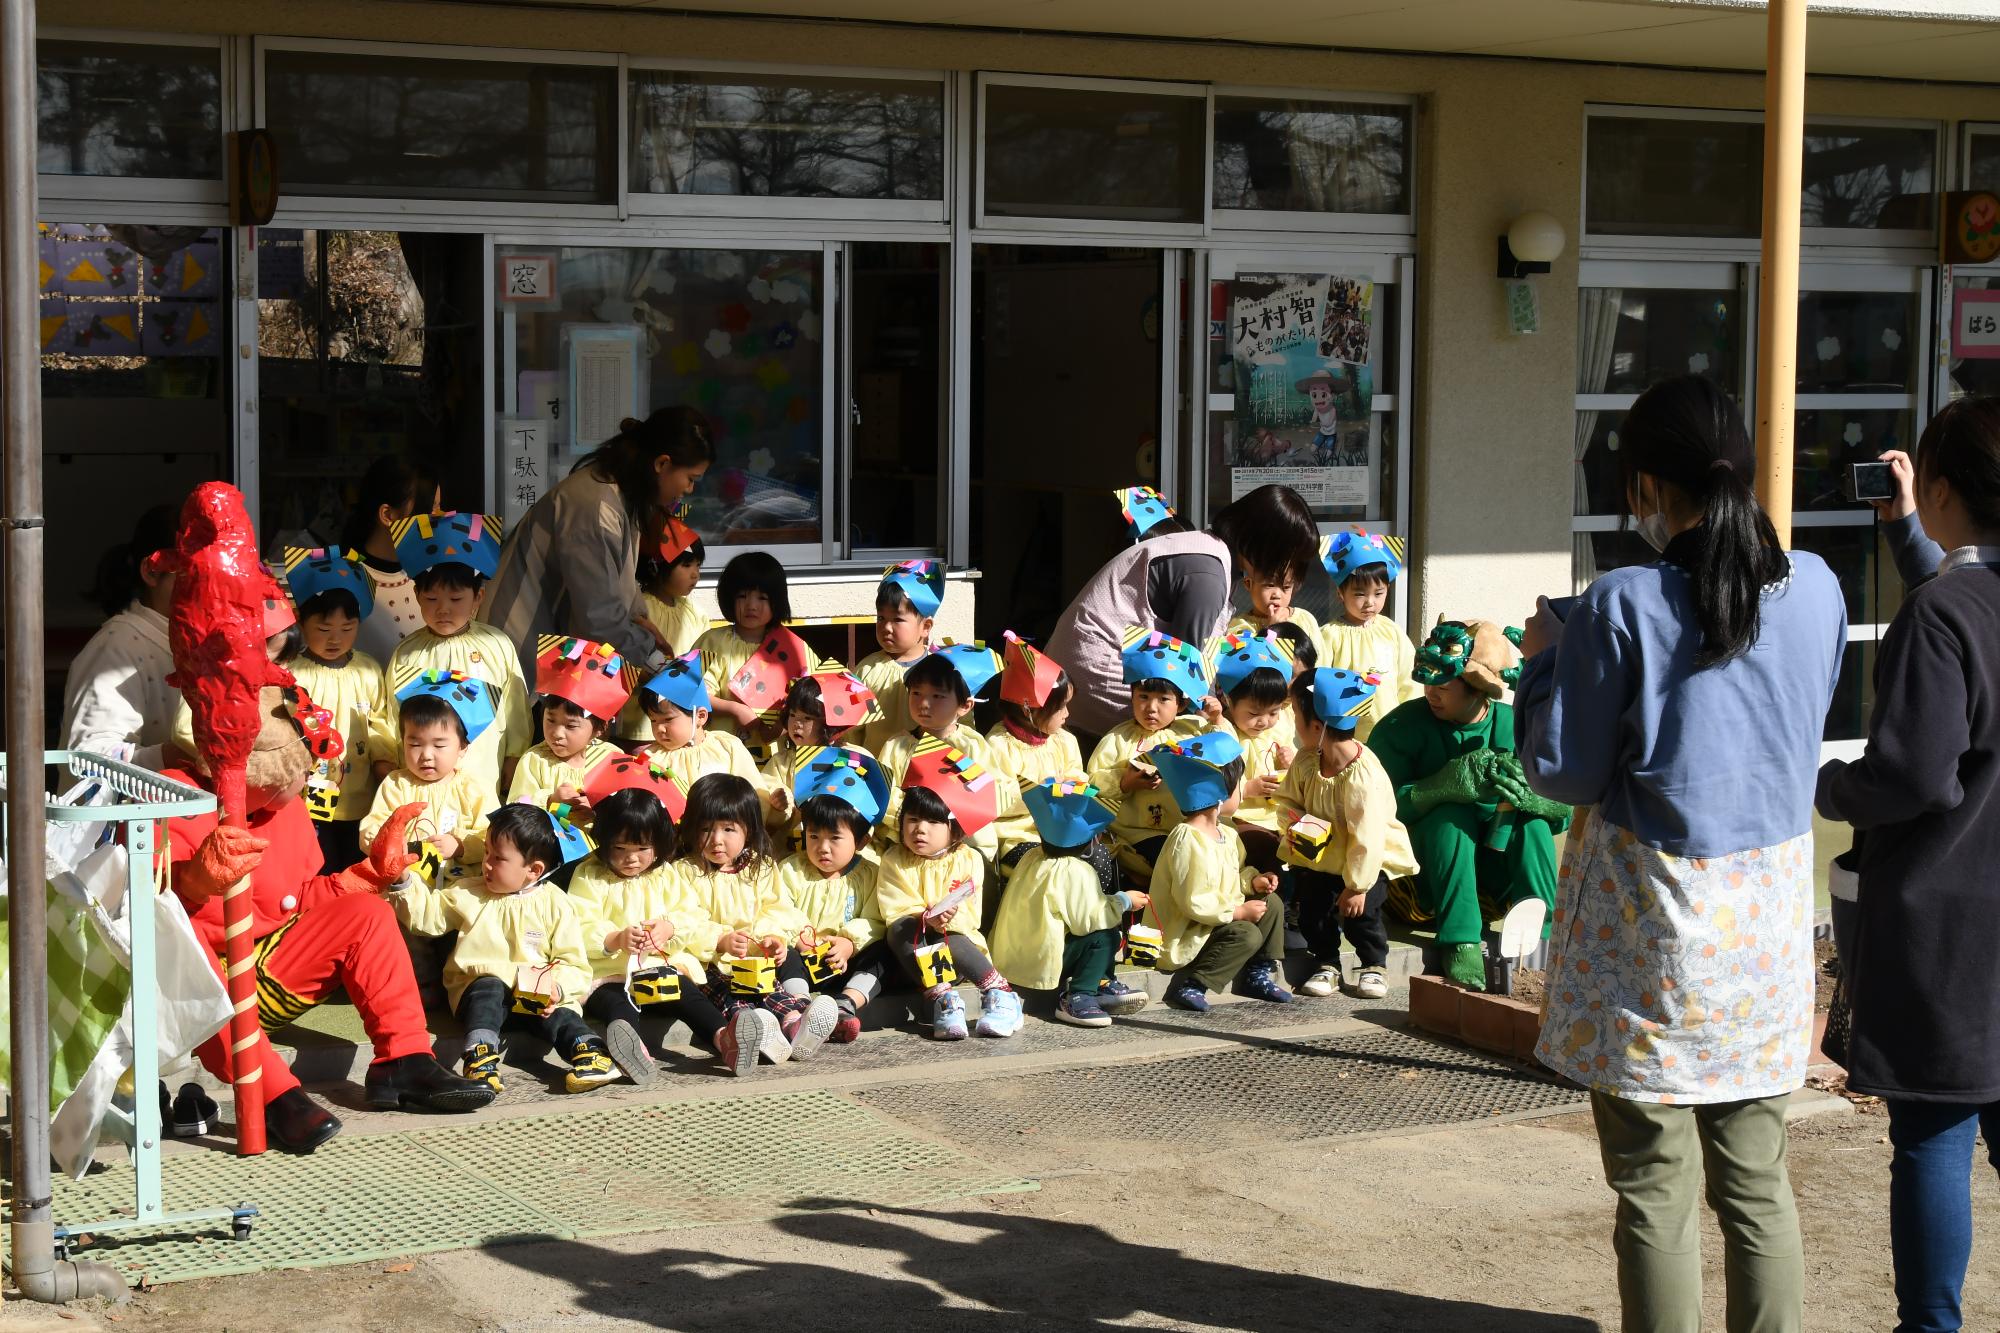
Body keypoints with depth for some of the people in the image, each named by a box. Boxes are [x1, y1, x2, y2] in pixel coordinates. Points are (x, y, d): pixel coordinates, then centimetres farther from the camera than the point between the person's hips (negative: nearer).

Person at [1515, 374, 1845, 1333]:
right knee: (1757, 1175, 14)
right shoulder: (1816, 590, -1)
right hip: (1770, 903, 5)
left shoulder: (1622, 607, -16)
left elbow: (1564, 771, -9)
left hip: (1652, 915, -5)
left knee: (1655, 1184, 5)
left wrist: (1543, 660, 6)